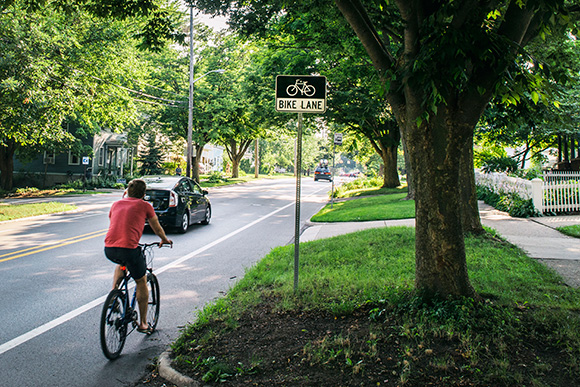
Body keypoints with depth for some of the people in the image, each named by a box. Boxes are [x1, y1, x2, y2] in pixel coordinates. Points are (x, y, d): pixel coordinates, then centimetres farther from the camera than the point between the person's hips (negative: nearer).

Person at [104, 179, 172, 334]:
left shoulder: (116, 204, 20)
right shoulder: (145, 206, 9)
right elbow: (157, 228, 21)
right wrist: (165, 240, 41)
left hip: (109, 249, 4)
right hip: (129, 249, -4)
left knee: (121, 263, 40)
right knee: (141, 282, 18)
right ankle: (143, 323, 23)